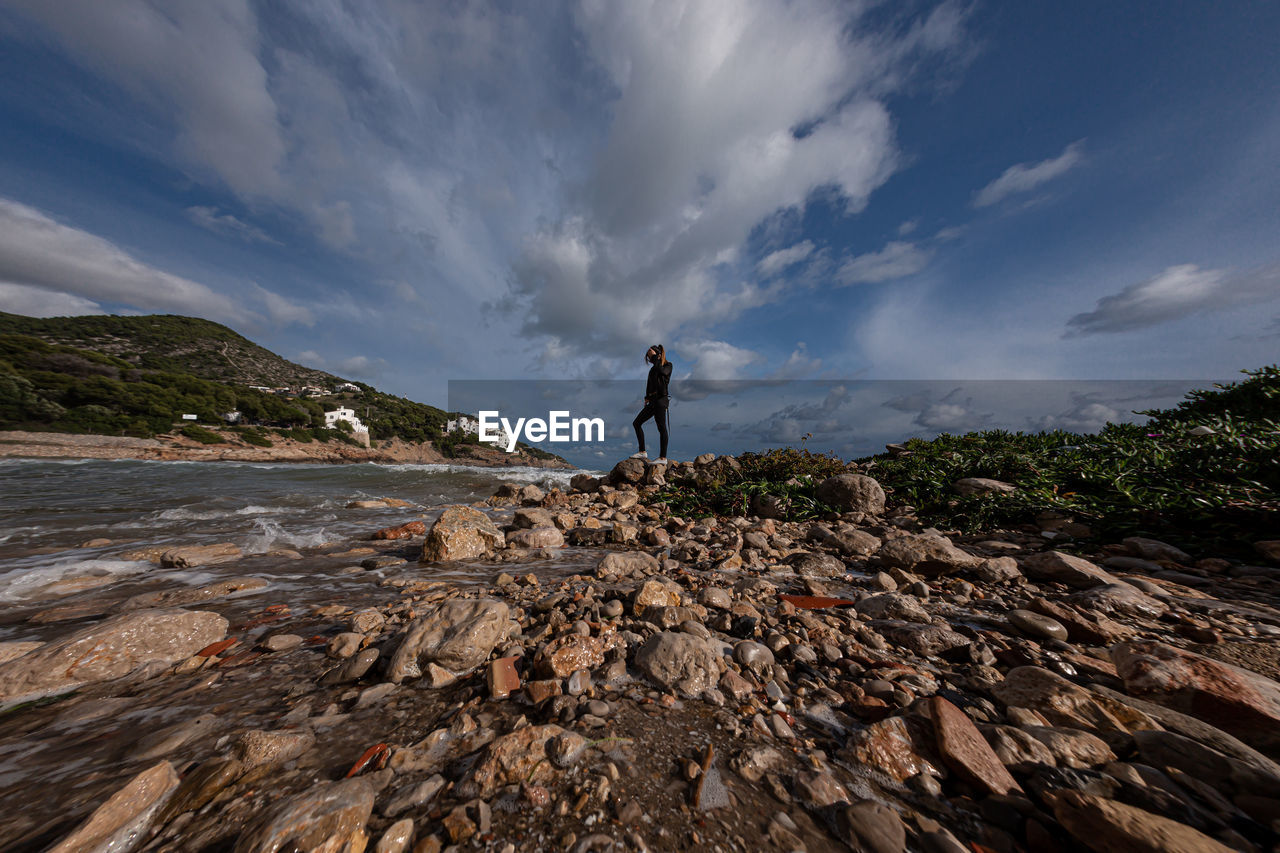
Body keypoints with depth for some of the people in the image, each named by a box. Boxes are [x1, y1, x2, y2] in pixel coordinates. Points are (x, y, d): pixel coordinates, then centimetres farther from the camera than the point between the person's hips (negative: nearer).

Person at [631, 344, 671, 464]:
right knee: (636, 423, 9)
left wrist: (655, 357, -16)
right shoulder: (653, 368, 18)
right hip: (652, 401, 9)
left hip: (661, 400, -9)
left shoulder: (667, 365, -4)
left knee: (661, 428, -9)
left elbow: (661, 371, -26)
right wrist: (647, 397, 13)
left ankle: (663, 458, -4)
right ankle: (643, 452, 15)